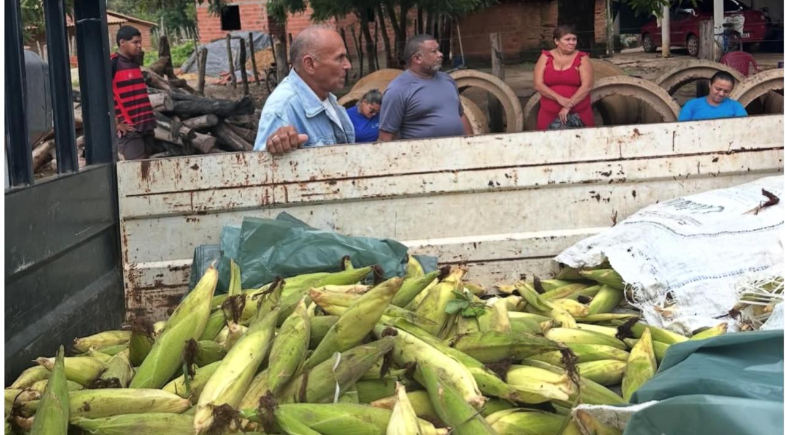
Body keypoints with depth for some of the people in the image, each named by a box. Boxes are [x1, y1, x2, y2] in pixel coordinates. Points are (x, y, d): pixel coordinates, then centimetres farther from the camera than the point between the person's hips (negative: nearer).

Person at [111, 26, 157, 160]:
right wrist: (116, 123, -16)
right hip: (128, 128, -8)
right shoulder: (112, 63, -9)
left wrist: (149, 118, 15)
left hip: (145, 125, 8)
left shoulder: (134, 62, 14)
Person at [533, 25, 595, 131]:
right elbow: (538, 85, -3)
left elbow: (587, 86, -8)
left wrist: (568, 106, -17)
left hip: (579, 114, -1)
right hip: (549, 114, 1)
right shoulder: (545, 57, 5)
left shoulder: (582, 58, 1)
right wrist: (559, 98, -17)